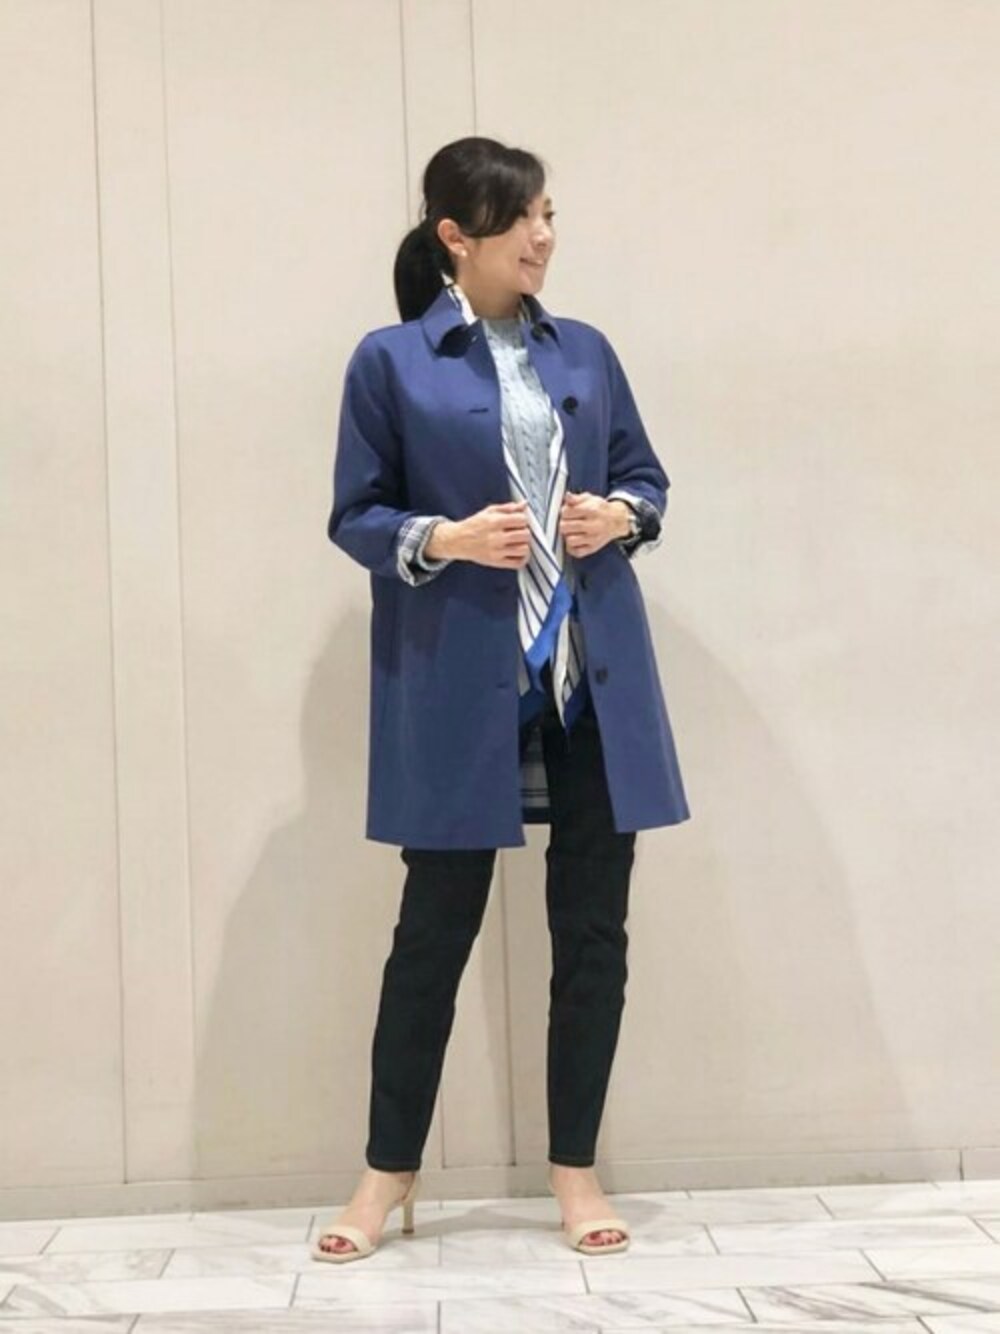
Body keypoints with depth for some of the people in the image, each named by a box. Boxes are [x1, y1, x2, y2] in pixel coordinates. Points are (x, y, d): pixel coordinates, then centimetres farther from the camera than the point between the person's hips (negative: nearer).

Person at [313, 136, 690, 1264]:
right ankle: (389, 1171, 20)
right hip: (459, 687, -4)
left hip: (594, 679, 4)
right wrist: (443, 539, -17)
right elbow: (355, 515, 1)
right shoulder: (390, 362, 0)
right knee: (436, 925, 4)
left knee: (593, 926, 6)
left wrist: (624, 515, -5)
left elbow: (646, 475, 17)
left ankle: (574, 1166, 21)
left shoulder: (586, 352, 11)